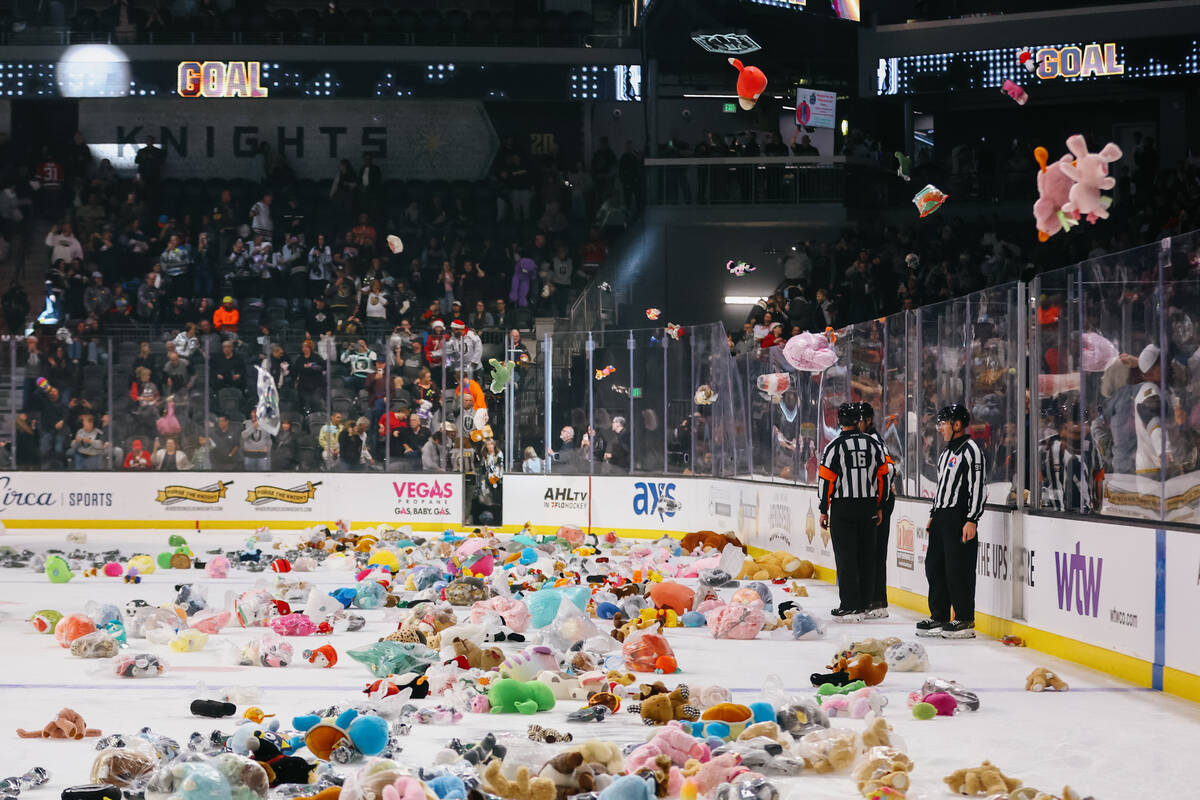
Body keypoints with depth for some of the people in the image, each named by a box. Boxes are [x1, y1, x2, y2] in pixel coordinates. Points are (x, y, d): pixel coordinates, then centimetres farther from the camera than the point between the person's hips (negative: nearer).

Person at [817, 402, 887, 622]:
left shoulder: (834, 446, -9)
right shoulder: (873, 444, 4)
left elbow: (826, 480, -10)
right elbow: (882, 476, 8)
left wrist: (824, 511, -2)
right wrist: (878, 507, 17)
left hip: (843, 508, -4)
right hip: (868, 507, 4)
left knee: (846, 556, -2)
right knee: (865, 556, 10)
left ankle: (849, 607, -4)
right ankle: (862, 605, 15)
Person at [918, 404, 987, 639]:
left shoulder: (971, 449, -11)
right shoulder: (947, 452, 19)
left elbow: (978, 487, -16)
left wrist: (972, 520, -21)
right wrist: (934, 515, 24)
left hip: (960, 519, -10)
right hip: (942, 518, 10)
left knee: (958, 569, -8)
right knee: (934, 566, 11)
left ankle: (965, 621, -3)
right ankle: (939, 618, 19)